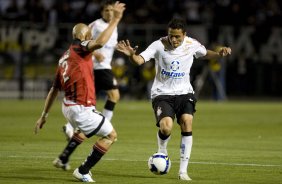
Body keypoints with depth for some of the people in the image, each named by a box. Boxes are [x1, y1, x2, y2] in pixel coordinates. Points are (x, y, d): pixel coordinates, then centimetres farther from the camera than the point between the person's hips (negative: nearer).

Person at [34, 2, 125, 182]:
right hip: (81, 108, -9)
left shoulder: (65, 57, 14)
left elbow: (54, 89, 17)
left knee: (84, 129, 39)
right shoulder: (79, 48, -10)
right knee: (111, 135, 3)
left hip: (68, 106, 10)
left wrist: (44, 115, 21)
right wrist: (115, 19, -27)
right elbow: (100, 42, -33)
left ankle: (63, 159, 41)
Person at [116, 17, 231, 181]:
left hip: (184, 92, 3)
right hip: (162, 93, -3)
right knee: (166, 128, -24)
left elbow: (206, 53, 17)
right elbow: (140, 60, -24)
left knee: (187, 123, -18)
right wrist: (131, 55, -46)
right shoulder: (159, 45, -14)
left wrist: (219, 54, -3)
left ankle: (183, 171, -8)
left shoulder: (192, 45, -4)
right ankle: (162, 150, 14)